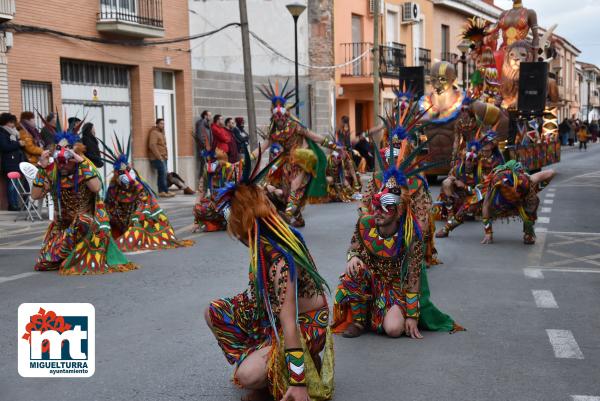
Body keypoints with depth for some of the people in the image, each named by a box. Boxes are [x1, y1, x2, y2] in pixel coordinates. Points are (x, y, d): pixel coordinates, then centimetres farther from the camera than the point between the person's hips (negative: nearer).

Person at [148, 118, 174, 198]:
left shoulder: (161, 133, 21)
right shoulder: (154, 133, -10)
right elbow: (152, 146, -19)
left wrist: (166, 155, 15)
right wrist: (159, 157, -19)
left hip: (163, 158, 10)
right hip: (157, 159, -10)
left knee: (161, 175, 7)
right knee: (163, 174, -13)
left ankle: (161, 191, 8)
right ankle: (166, 191, -12)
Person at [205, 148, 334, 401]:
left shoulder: (279, 261, -34)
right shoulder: (270, 240, -8)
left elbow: (289, 324, -35)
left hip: (304, 325, -9)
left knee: (247, 376, -26)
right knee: (214, 313, 3)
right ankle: (256, 359, 10)